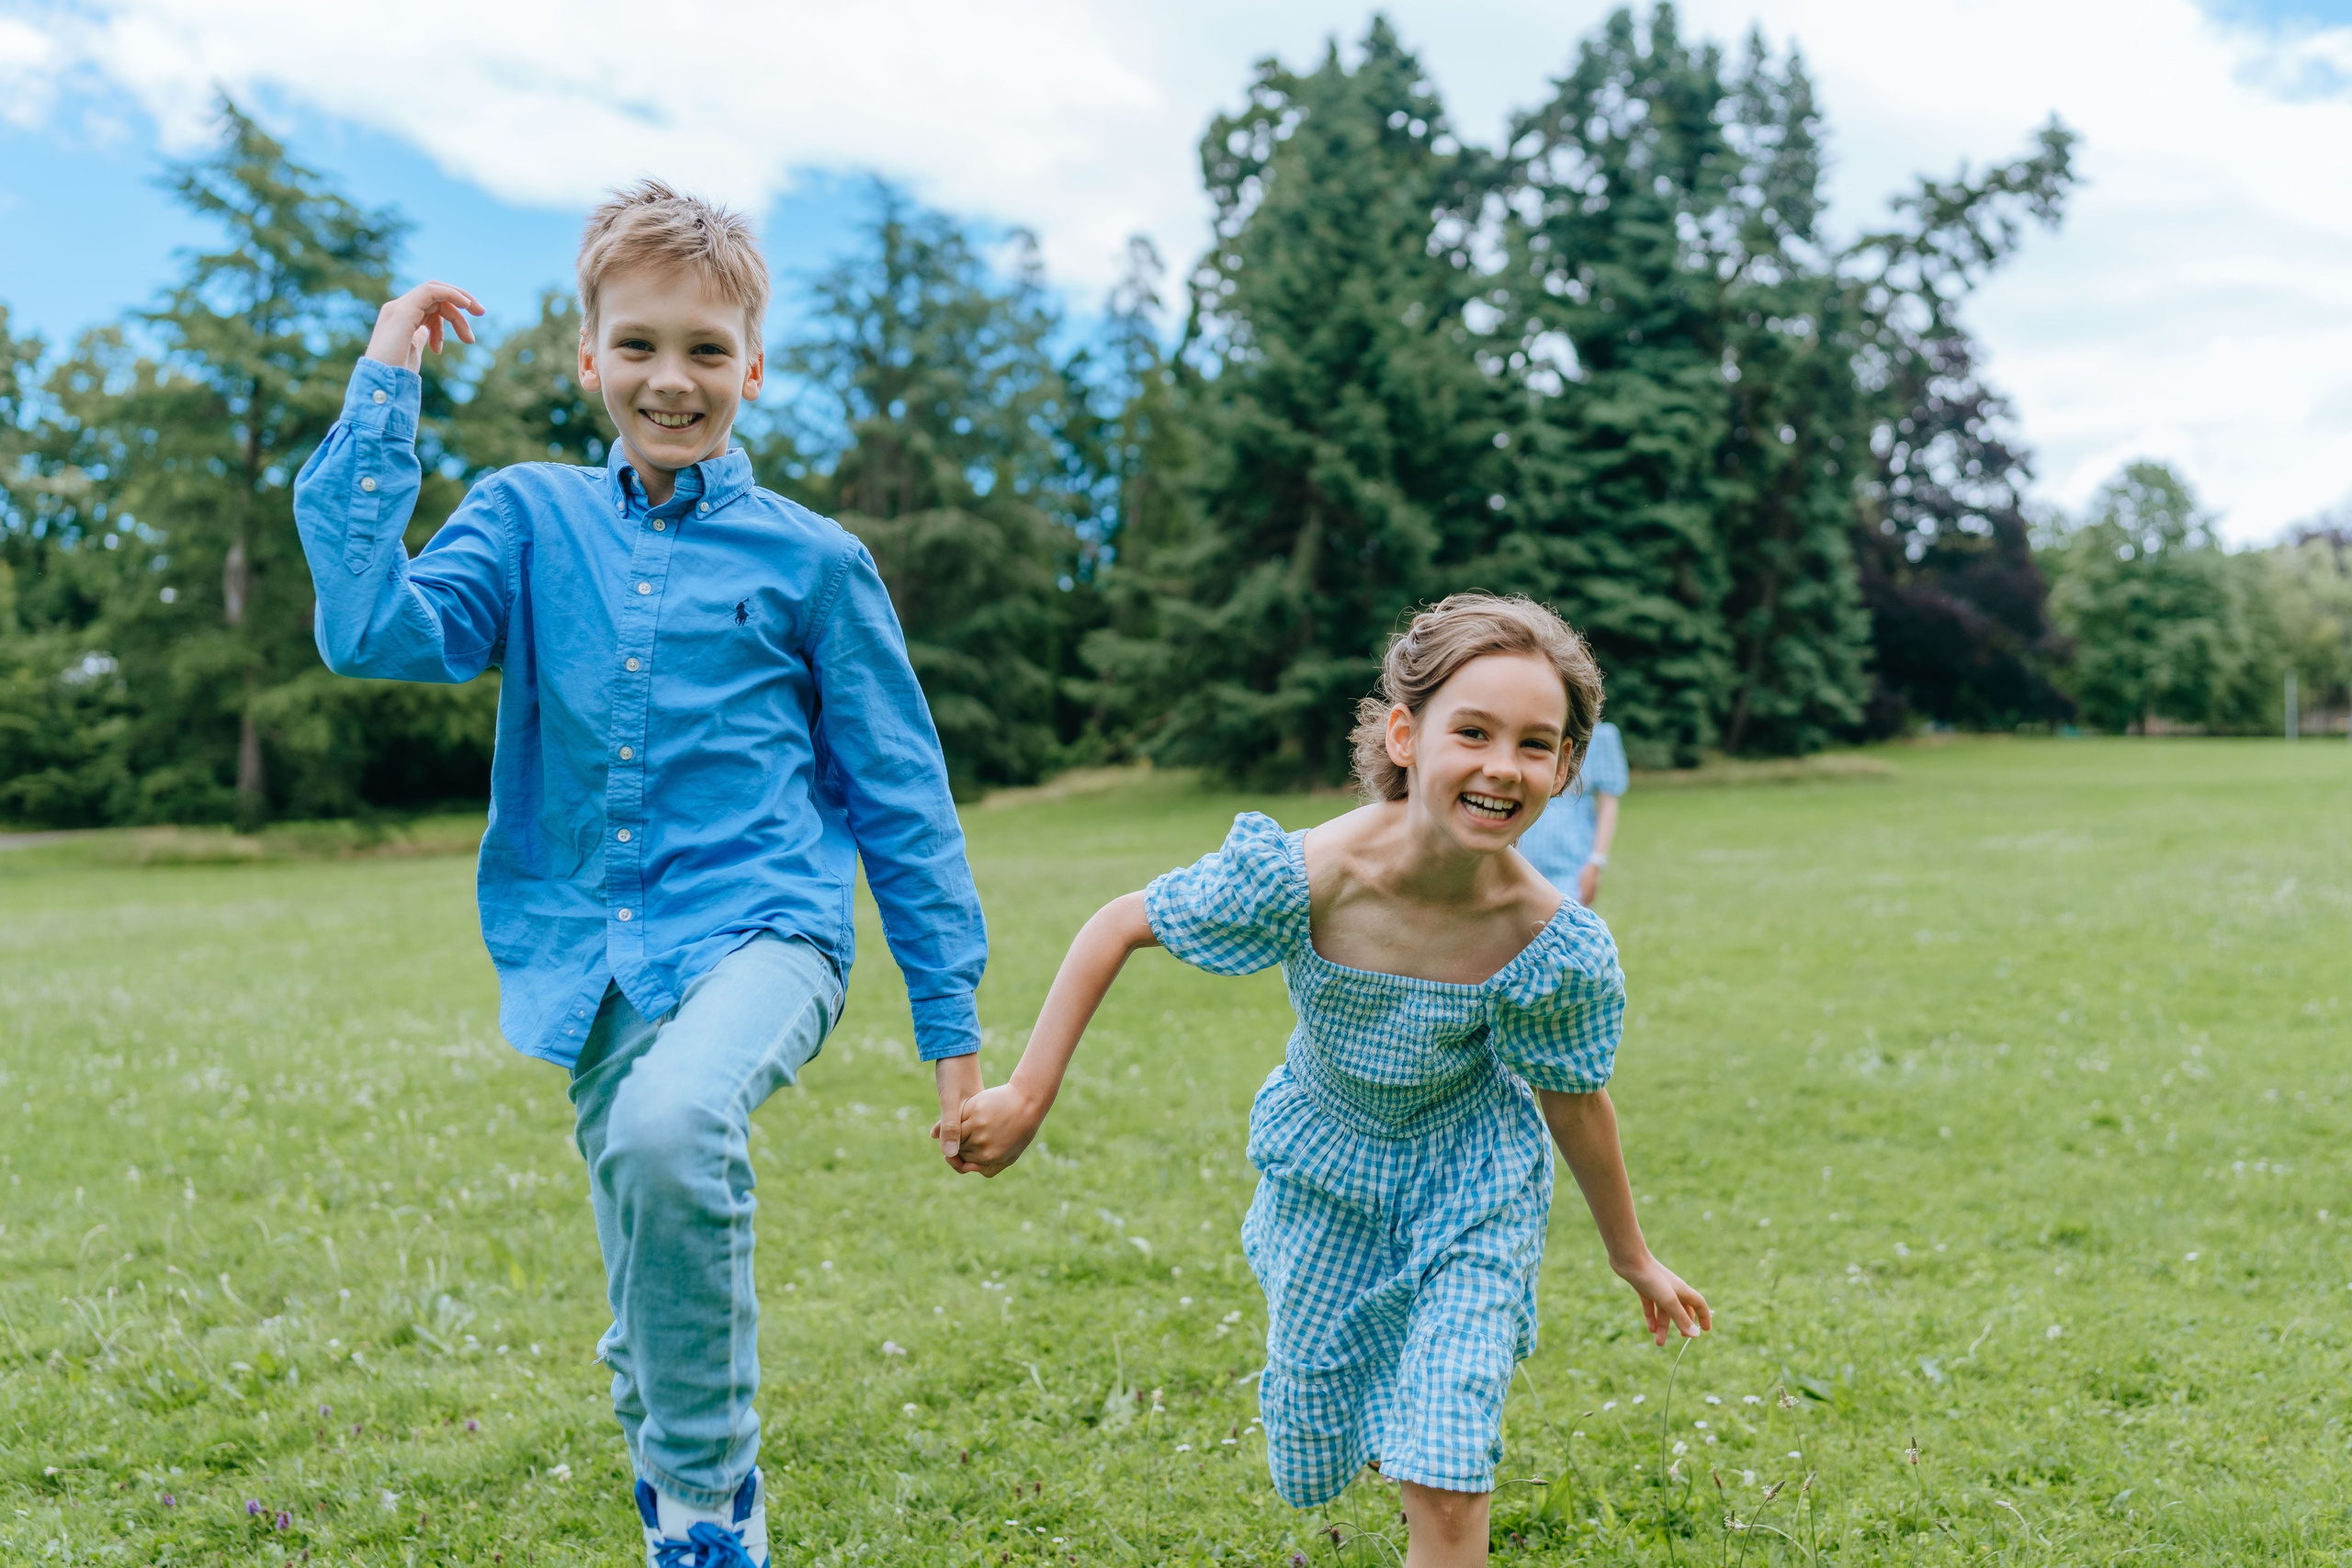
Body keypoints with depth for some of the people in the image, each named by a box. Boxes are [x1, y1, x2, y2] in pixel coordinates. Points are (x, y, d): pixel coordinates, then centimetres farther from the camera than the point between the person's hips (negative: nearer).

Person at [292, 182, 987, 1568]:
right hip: (598, 962, 4)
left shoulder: (812, 561, 2)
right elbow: (378, 630, -9)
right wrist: (384, 394, -5)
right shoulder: (531, 519, 8)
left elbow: (902, 800, 5)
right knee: (656, 1295, 12)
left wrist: (953, 1023, 4)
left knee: (670, 1128, -34)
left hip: (761, 928, -3)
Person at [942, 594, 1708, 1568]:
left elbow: (1576, 1105, -10)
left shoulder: (1549, 944, -30)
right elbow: (1117, 927, -19)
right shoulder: (1307, 878, -34)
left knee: (1445, 1484, -8)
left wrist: (1631, 1257, 4)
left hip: (1470, 1185, -1)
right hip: (1326, 1167, 1)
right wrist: (1029, 1097, -20)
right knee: (1312, 1430, 20)